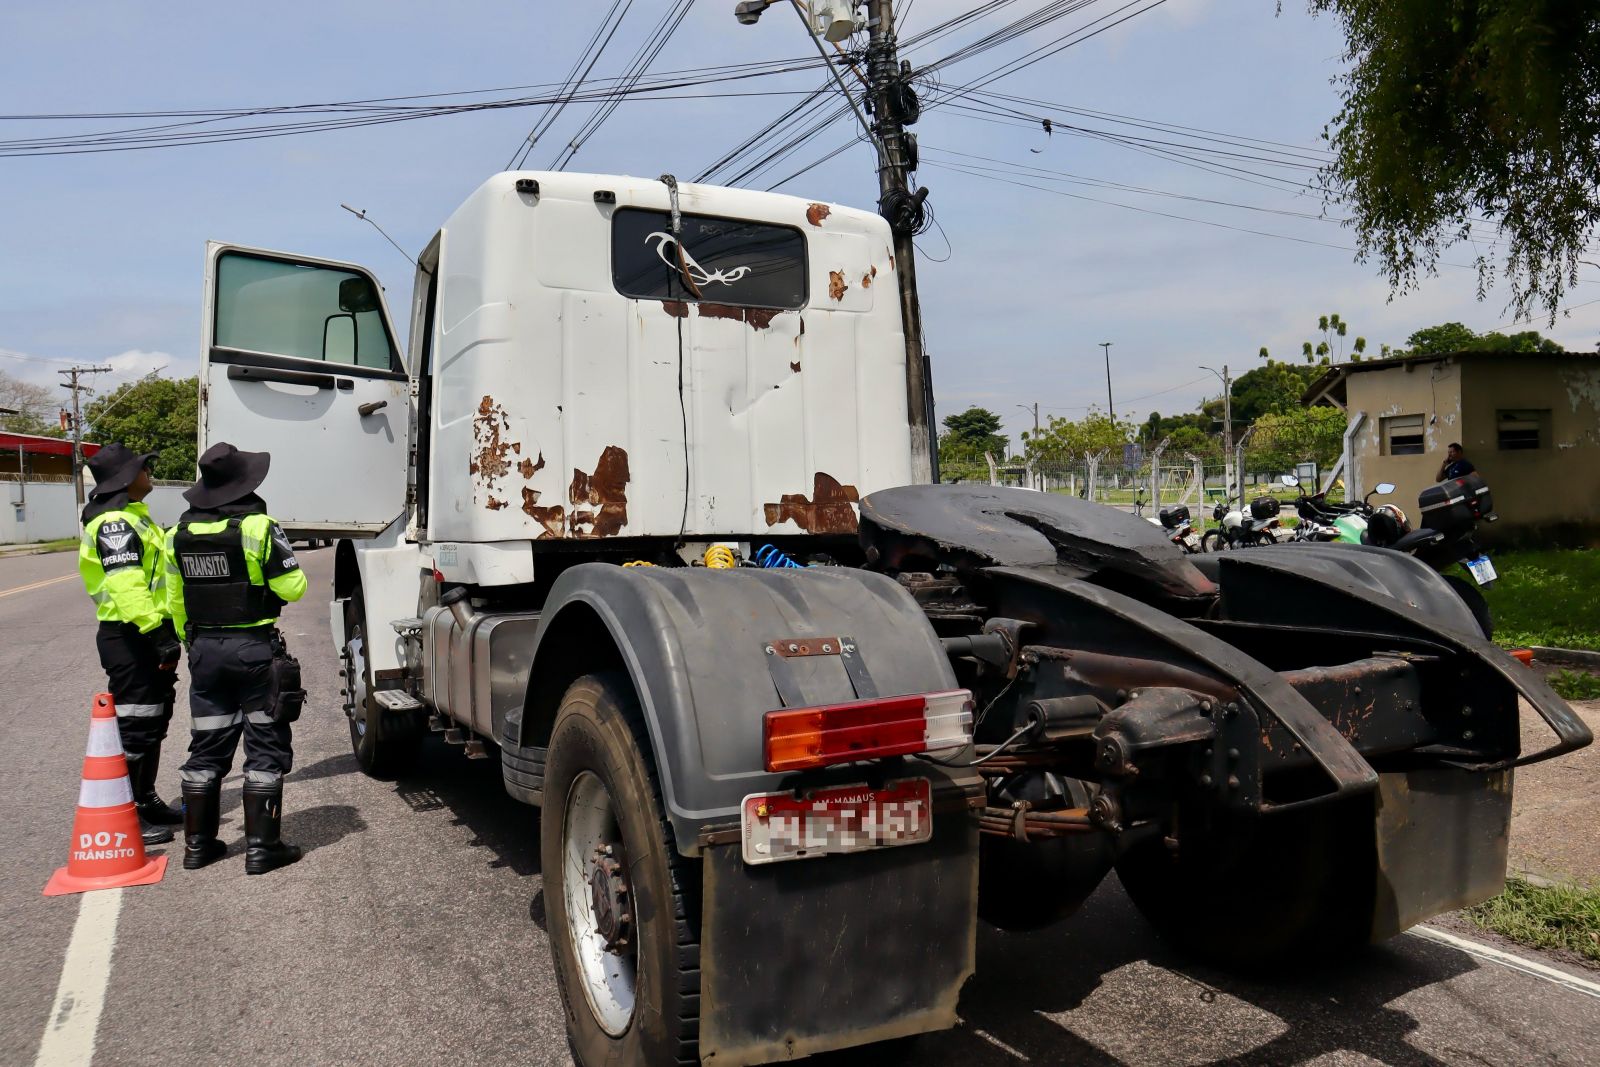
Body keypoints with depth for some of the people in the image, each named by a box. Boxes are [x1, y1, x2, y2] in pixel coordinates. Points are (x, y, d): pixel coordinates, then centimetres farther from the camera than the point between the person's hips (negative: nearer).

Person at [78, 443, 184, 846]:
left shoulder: (133, 516, 18)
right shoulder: (115, 522, -16)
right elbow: (126, 586, -26)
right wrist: (158, 634, -29)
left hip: (148, 636, 11)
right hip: (130, 638, -11)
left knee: (154, 722, 18)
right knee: (134, 726, -5)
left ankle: (146, 801, 29)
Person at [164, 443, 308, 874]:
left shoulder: (180, 533, 5)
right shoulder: (257, 526, -14)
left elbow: (176, 601, 12)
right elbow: (292, 587, -14)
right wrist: (280, 557, 6)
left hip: (204, 648, 6)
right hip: (254, 648, -6)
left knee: (206, 749, 14)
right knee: (265, 749, 3)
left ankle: (198, 842, 21)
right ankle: (261, 846, 4)